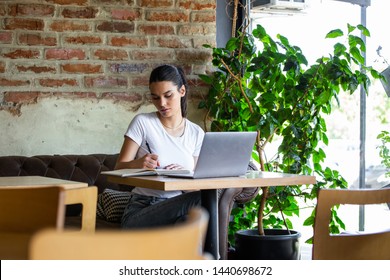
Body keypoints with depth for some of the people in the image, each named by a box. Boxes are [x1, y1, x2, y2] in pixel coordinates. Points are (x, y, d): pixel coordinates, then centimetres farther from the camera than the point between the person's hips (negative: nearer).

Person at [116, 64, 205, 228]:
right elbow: (119, 168, -3)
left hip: (177, 211, 4)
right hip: (140, 212, -4)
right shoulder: (142, 122, 1)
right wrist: (137, 164, -26)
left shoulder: (196, 133, 12)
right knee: (200, 199, -34)